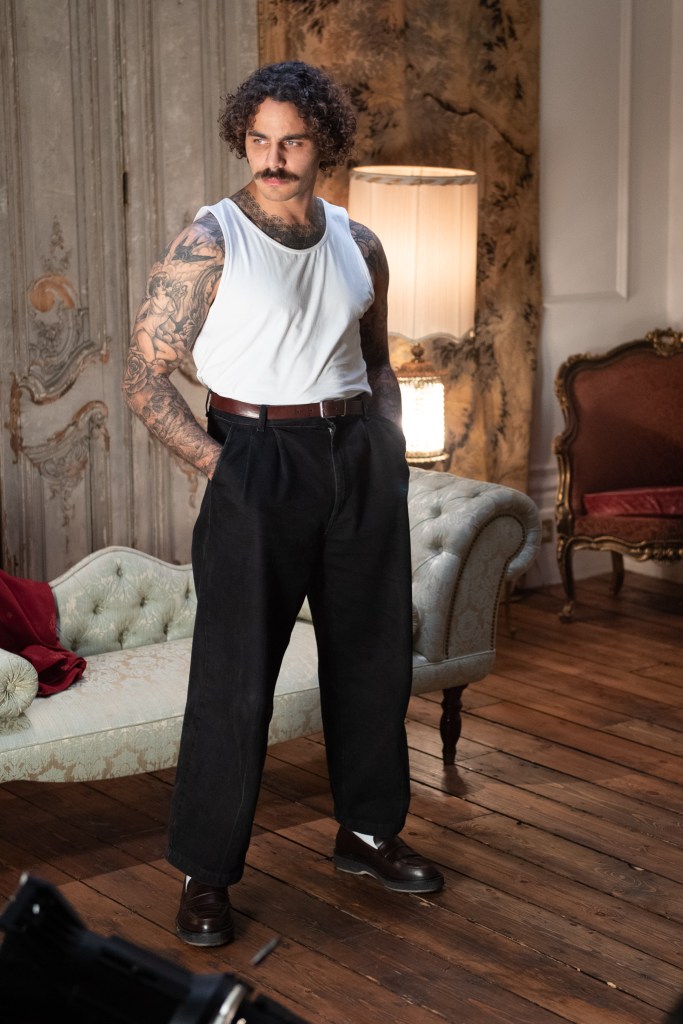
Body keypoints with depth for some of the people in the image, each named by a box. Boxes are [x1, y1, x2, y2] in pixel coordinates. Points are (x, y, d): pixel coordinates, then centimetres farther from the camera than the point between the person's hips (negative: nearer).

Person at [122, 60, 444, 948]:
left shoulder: (359, 246, 9)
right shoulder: (208, 244, -6)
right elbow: (146, 376, -7)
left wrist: (392, 450, 9)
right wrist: (219, 464, -14)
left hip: (361, 459, 5)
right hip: (258, 462, -5)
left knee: (374, 653, 13)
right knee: (235, 674, -3)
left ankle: (368, 831, 31)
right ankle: (205, 874, 9)